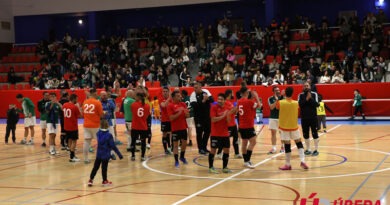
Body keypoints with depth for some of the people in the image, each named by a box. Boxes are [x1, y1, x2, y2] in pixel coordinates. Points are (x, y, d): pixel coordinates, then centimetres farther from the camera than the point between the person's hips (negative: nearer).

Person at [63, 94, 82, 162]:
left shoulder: (64, 105, 3)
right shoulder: (75, 107, -17)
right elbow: (79, 115, -9)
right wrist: (78, 107, 2)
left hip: (66, 126, 7)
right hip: (73, 126, -7)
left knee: (70, 140, 17)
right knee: (74, 141, -1)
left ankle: (71, 154, 26)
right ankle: (71, 157, -3)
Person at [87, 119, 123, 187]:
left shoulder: (98, 133, -1)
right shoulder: (109, 135, -17)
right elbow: (113, 146, -16)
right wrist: (119, 154, -10)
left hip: (99, 154, 5)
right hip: (106, 155, -5)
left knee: (95, 167, 13)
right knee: (104, 168, 6)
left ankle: (90, 180, 14)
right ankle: (104, 181, 18)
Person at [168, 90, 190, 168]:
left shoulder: (183, 104, 6)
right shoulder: (170, 106, -9)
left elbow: (188, 116, 7)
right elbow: (171, 118, -16)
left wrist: (186, 113, -14)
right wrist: (179, 113, -24)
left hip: (183, 127, 5)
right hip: (175, 128, -5)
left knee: (184, 143, 13)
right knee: (175, 144, 0)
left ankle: (182, 157, 35)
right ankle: (176, 161, 7)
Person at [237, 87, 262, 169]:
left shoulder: (239, 101, 6)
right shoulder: (249, 101, -16)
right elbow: (259, 105, -7)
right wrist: (256, 96, 3)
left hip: (241, 125, 8)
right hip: (248, 126, -8)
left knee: (244, 142, 13)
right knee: (253, 142, -7)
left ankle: (246, 160, 19)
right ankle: (247, 161, -14)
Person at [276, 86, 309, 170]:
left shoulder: (280, 102, -12)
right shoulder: (296, 103, -4)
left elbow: (277, 106, 10)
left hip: (284, 127, -2)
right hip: (294, 126, 2)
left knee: (287, 145, 0)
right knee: (299, 143, 13)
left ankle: (288, 165, 7)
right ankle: (302, 160, 3)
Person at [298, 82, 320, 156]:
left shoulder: (314, 94, -1)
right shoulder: (301, 95, 4)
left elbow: (316, 104, -10)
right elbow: (300, 104, -9)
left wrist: (310, 98, -19)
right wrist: (306, 99, -19)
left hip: (313, 117, -2)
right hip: (304, 118, 2)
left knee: (314, 133, 0)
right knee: (305, 134, 7)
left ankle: (316, 150, 7)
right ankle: (308, 149, 18)